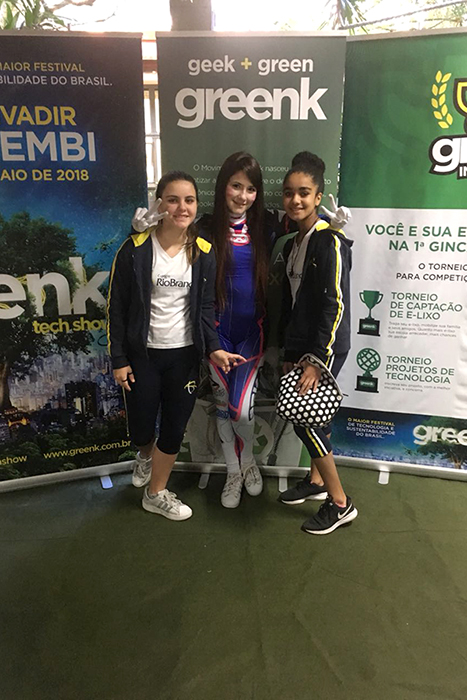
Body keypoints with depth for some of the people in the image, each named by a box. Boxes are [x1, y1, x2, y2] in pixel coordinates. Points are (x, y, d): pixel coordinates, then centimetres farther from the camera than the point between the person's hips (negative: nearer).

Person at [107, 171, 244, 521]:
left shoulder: (204, 253, 0)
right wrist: (119, 359, -5)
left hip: (185, 354, 2)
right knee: (141, 429, 7)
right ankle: (146, 455, 46)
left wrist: (214, 348, -10)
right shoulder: (135, 249, -8)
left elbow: (206, 307, 4)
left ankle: (156, 493, 32)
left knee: (175, 429, 8)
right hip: (143, 354, -2)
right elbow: (117, 307, -5)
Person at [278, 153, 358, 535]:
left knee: (306, 420, -6)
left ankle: (340, 503, 9)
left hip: (325, 346, -8)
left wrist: (317, 359, -20)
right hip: (302, 345, 8)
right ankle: (316, 480, 35)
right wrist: (290, 354, 14)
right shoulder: (292, 245, 12)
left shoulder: (330, 242, -14)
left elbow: (336, 304, -19)